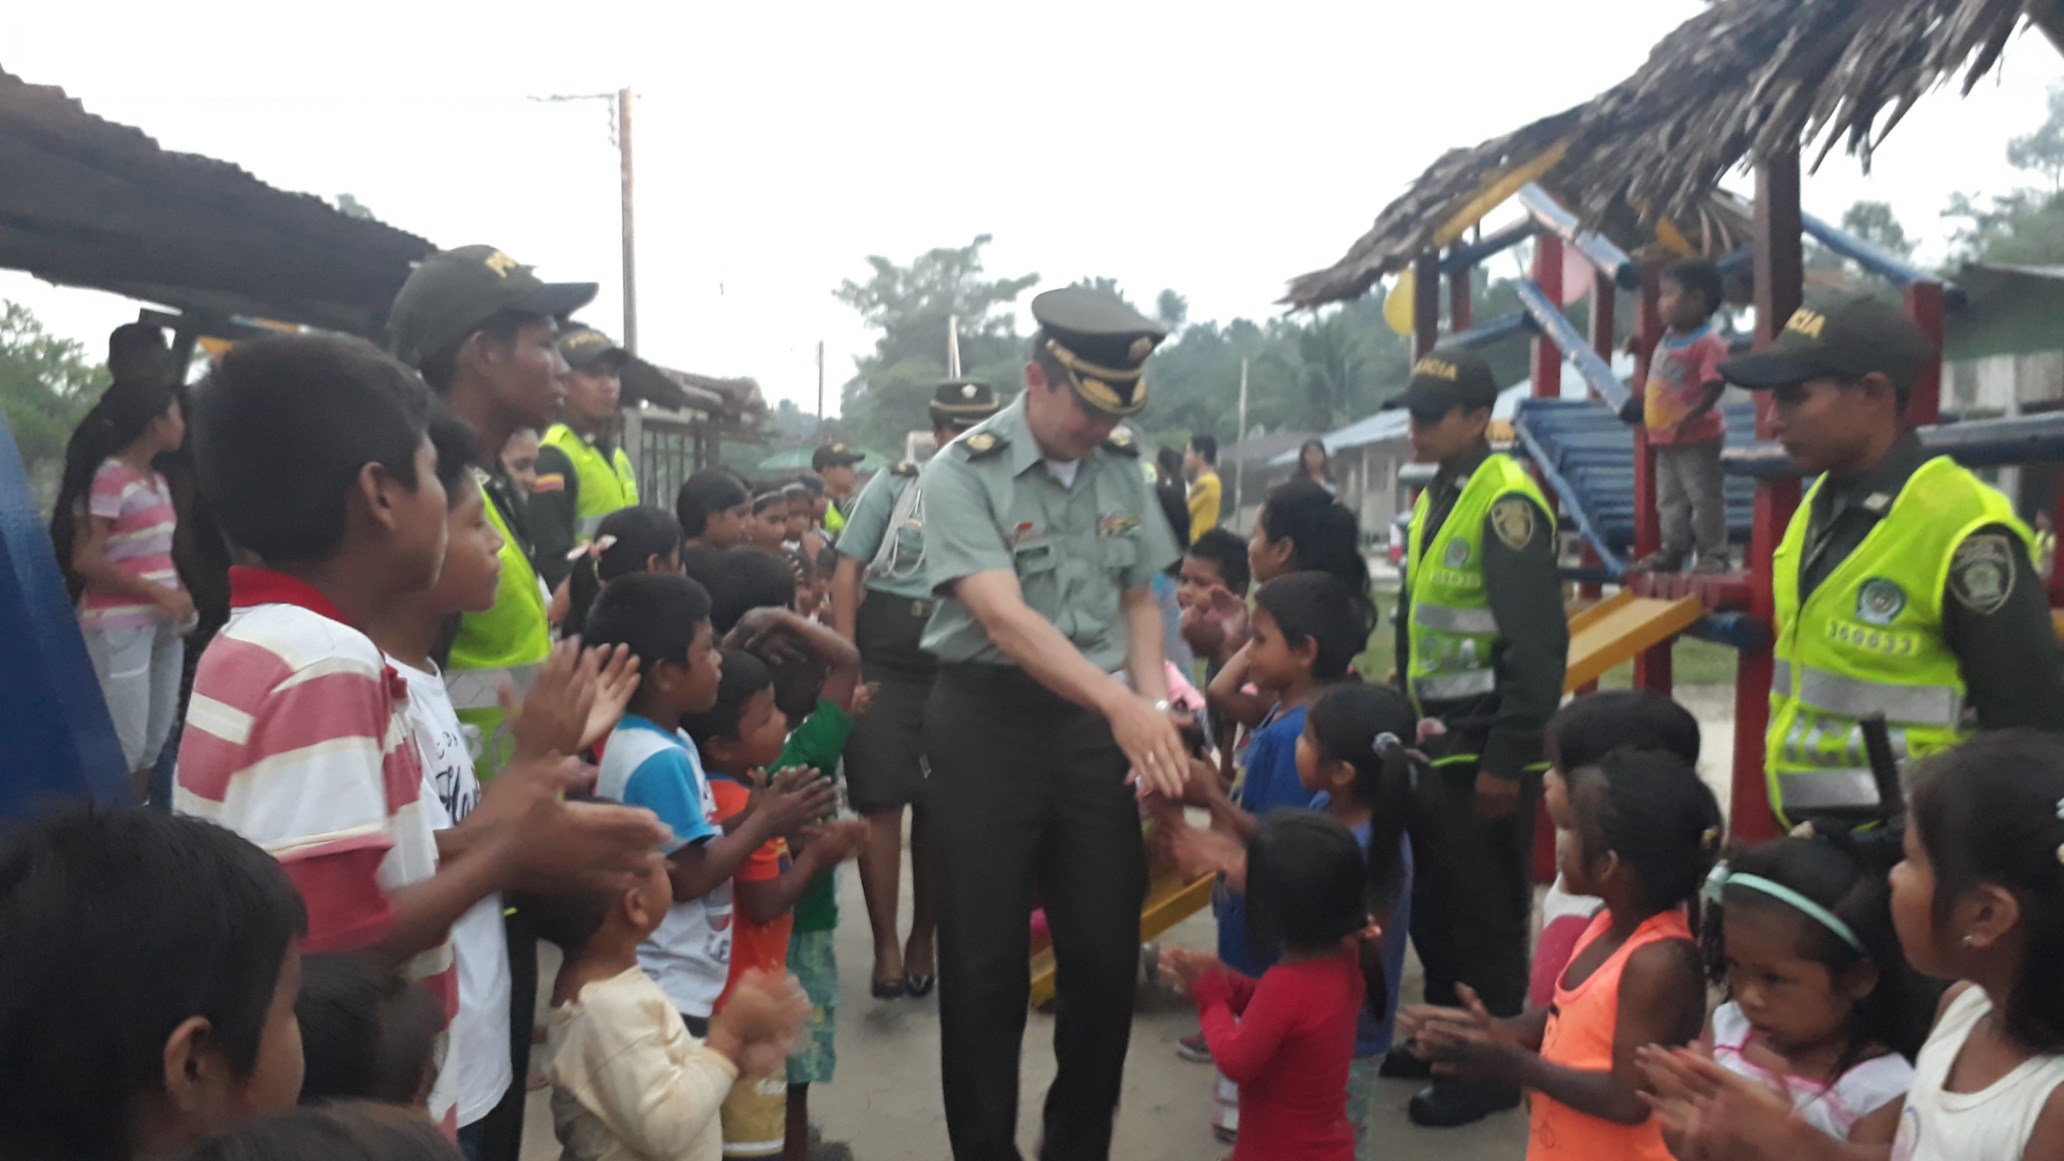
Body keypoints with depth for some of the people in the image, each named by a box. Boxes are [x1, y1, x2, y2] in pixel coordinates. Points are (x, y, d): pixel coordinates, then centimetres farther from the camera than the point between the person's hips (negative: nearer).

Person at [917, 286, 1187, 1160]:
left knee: (1108, 947, 9)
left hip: (1096, 719, 5)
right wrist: (1118, 702, -33)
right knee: (986, 956, 4)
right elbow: (1004, 619, -23)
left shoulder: (1121, 468, 6)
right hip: (989, 720, -4)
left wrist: (1151, 708, -3)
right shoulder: (962, 473, -11)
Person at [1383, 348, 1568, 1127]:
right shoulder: (1436, 497, 12)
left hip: (1484, 746, -9)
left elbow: (1538, 646, -22)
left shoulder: (1505, 501, -17)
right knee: (1429, 898, 17)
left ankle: (1490, 1068, 17)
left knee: (1483, 912, 3)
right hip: (1436, 739, 9)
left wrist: (1505, 761, -21)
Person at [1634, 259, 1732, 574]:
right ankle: (1673, 550, 25)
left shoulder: (1708, 342, -18)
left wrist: (1690, 417, -28)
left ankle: (1713, 555, 6)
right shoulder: (1667, 338, 9)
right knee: (1670, 499, 15)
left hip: (1697, 440, -9)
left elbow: (1714, 386, -24)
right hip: (1665, 439, 9)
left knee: (1704, 498, -1)